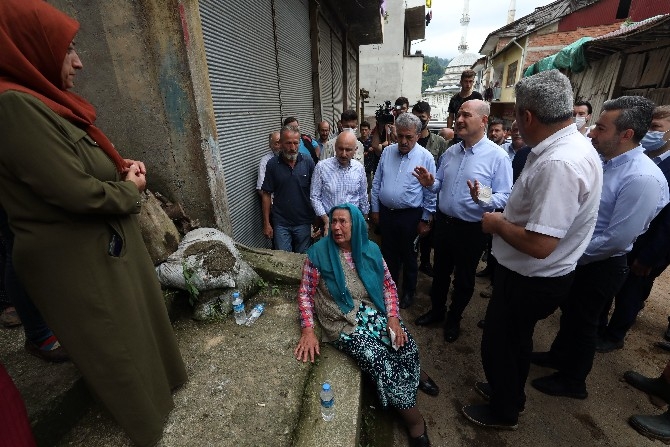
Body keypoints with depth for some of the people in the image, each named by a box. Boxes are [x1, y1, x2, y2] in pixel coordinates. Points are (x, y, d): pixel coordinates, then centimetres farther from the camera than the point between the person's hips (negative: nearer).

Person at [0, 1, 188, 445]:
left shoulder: (42, 101, 8)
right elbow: (79, 194, -27)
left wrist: (123, 168, -1)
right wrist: (130, 189, -9)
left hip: (108, 242, 9)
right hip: (78, 259, -9)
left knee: (140, 313, 24)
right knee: (113, 338, 12)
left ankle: (157, 375, 50)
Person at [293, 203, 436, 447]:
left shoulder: (371, 250, 0)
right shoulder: (319, 253, -9)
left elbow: (389, 285, 7)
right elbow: (306, 293, -4)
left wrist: (393, 317, -6)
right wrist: (308, 330, -14)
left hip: (375, 313, 4)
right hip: (343, 323, -3)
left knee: (407, 347, -18)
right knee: (379, 360, -23)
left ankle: (414, 375, 21)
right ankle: (413, 418, 3)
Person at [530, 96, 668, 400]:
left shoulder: (642, 179, -26)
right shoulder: (601, 161, -2)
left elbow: (617, 239, -26)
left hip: (600, 266, -7)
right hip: (576, 257, 7)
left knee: (582, 322, 13)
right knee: (569, 312, 25)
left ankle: (572, 381, 38)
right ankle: (559, 355, 50)